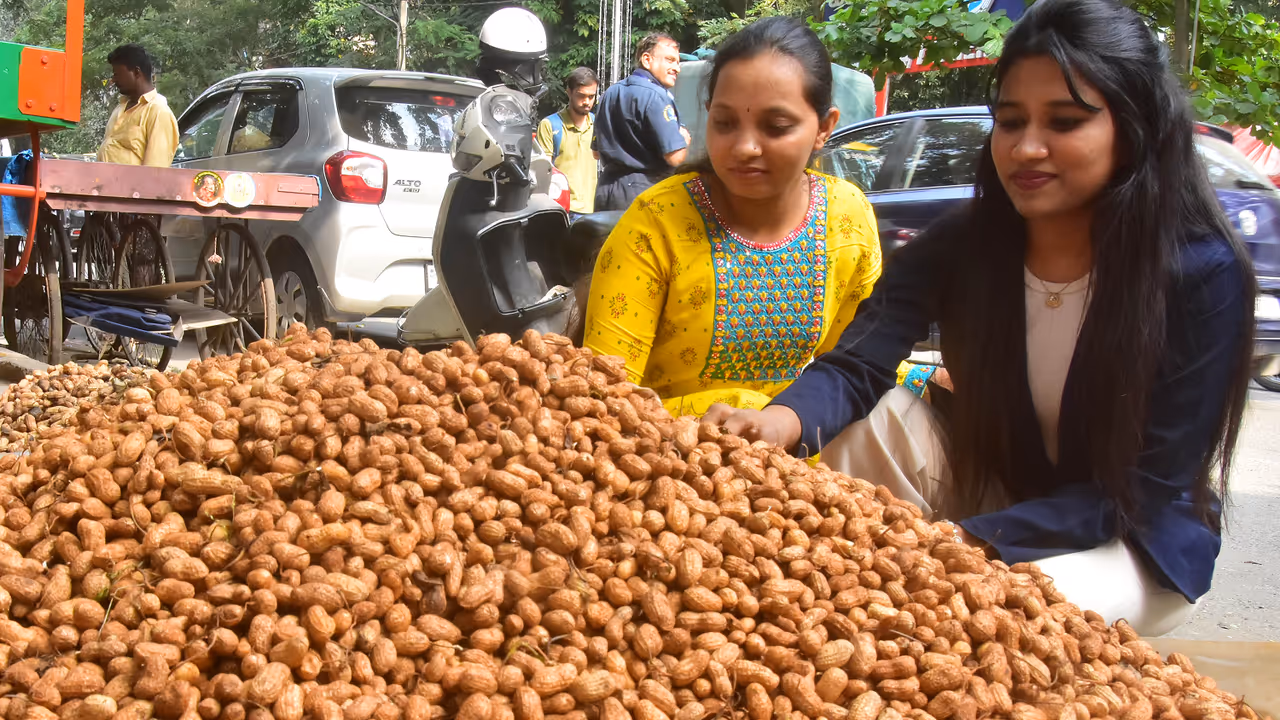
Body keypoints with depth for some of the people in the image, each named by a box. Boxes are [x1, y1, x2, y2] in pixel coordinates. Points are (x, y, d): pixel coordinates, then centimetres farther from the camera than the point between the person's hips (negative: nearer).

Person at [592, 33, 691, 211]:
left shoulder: (609, 94, 14)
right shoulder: (655, 97, -14)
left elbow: (597, 151, 19)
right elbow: (675, 157, -19)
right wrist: (684, 137, 1)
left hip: (606, 189, 8)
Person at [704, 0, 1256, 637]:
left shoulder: (1203, 275, -21)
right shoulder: (960, 246, -11)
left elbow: (1145, 487, -22)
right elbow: (857, 365, -23)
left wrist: (973, 537, -34)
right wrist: (780, 422, -47)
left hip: (1139, 542, -3)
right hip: (993, 485, 3)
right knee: (870, 416, -22)